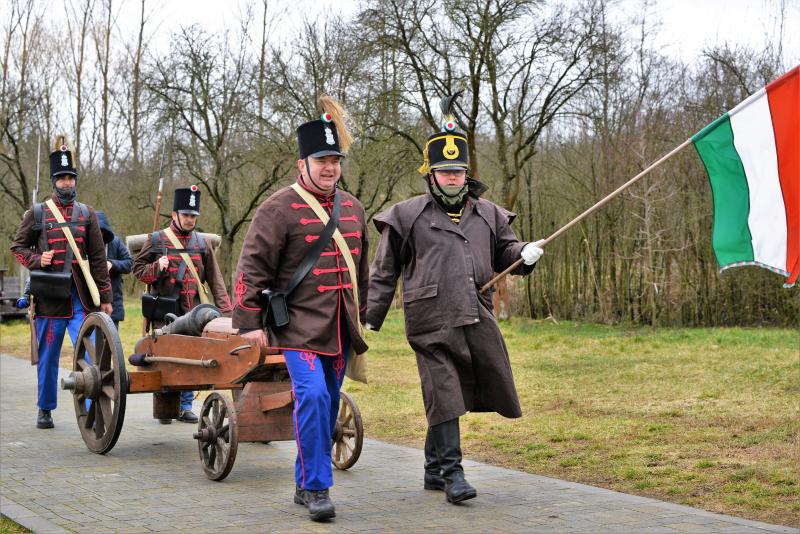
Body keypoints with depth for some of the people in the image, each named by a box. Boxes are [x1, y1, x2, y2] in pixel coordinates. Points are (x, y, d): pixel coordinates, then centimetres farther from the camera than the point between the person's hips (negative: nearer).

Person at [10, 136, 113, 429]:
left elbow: (98, 258, 8)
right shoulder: (37, 213, 5)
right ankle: (45, 410, 21)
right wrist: (36, 260, -11)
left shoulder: (87, 213, 9)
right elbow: (17, 246, 10)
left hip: (81, 297, 1)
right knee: (48, 356, 8)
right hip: (49, 297, -1)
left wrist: (105, 297, 5)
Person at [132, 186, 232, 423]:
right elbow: (138, 269, 7)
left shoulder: (201, 243, 12)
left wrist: (225, 308, 2)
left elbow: (215, 279, 11)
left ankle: (185, 406, 11)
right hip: (165, 314, -2)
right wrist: (157, 267, -13)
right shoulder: (156, 240, 5)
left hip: (193, 314, 2)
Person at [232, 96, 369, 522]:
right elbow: (252, 266, -8)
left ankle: (304, 485, 22)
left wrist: (361, 315, 25)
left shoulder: (352, 208, 13)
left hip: (340, 330, 7)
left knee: (328, 406, 9)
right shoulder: (280, 208, -7)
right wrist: (248, 322, -12)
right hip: (299, 327, -6)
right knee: (312, 396, -20)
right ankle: (317, 487, -11)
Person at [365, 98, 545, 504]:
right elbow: (384, 272, 6)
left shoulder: (487, 215, 15)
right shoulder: (407, 216, 4)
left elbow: (505, 252, 23)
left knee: (450, 396, 9)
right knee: (444, 395, -5)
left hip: (477, 319, 4)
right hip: (432, 322, -4)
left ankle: (434, 466, 25)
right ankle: (451, 472, 3)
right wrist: (370, 319, 4)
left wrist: (525, 254, -1)